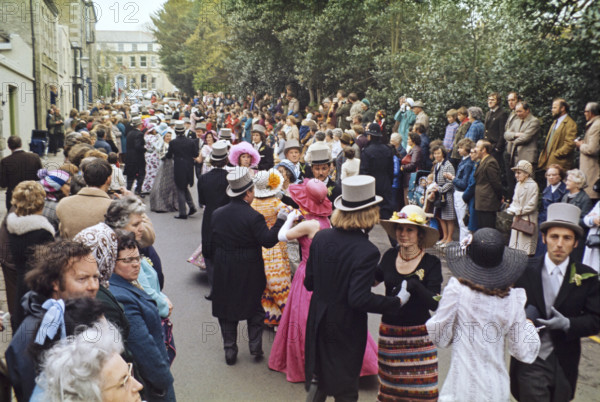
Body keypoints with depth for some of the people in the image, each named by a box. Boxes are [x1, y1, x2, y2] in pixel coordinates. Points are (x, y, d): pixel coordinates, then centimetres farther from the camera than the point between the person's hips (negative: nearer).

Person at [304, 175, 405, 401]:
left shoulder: (320, 237, -7)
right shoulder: (367, 251, -24)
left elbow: (309, 283, 0)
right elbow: (359, 299, -27)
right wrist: (398, 302, -18)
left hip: (318, 322, 5)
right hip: (346, 330, -5)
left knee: (318, 378, 23)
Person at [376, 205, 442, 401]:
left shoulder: (431, 263, -11)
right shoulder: (389, 256, -1)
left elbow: (434, 304, -18)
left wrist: (415, 286, -32)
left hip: (418, 334, -3)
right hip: (389, 332, 3)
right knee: (390, 383, 14)